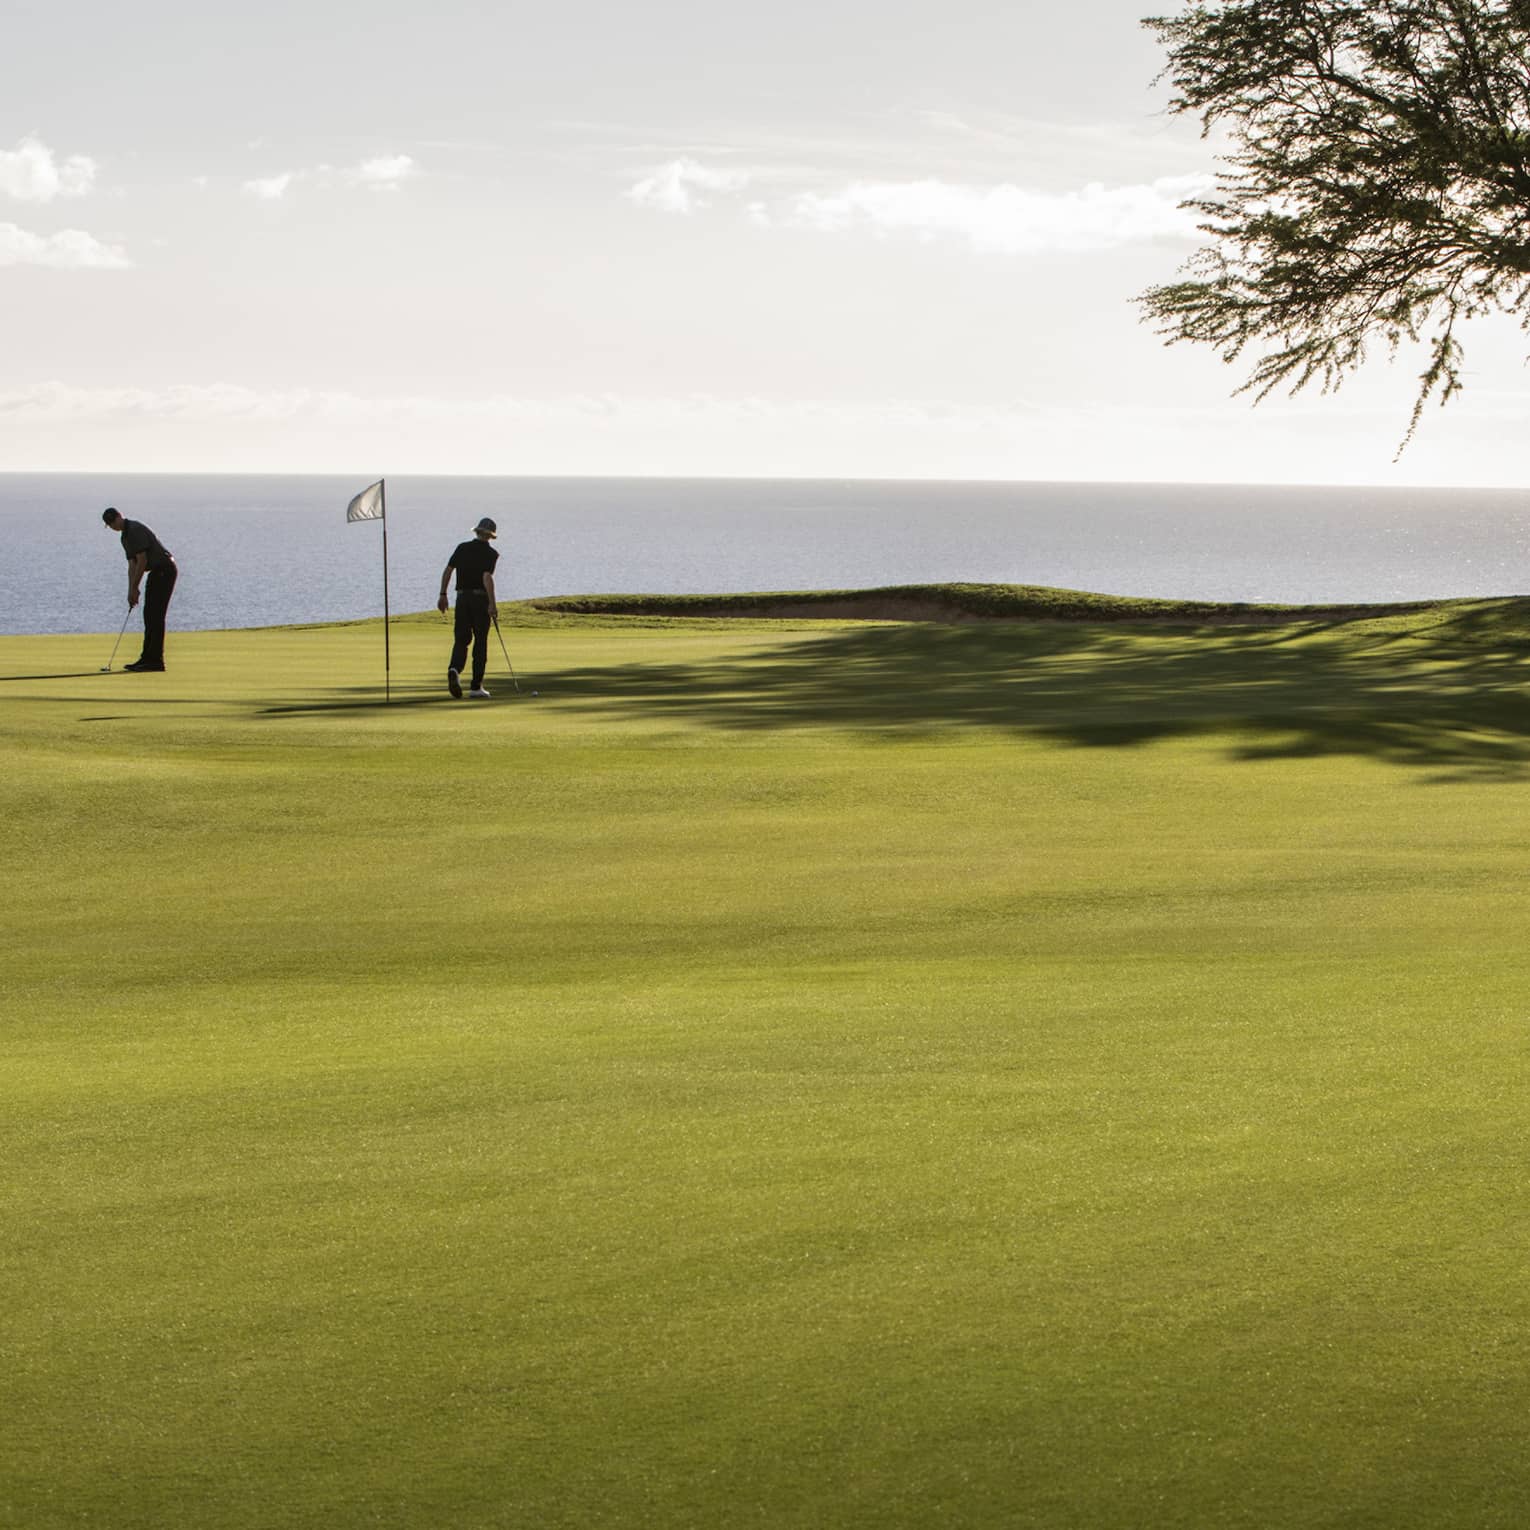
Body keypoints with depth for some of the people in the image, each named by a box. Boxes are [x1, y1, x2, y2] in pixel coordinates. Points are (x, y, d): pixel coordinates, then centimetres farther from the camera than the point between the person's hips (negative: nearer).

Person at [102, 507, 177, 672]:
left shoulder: (136, 530, -16)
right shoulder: (125, 537, 16)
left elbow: (142, 561, -19)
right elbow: (132, 565, 16)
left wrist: (134, 588, -14)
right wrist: (131, 591, 7)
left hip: (165, 570, -10)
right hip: (156, 572, 10)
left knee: (156, 616, -10)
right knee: (149, 615, 10)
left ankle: (156, 660, -10)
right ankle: (148, 658, 13)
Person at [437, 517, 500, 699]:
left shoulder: (462, 548, 7)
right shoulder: (490, 553, -6)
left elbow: (447, 571, 4)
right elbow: (487, 577, -19)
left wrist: (443, 595, 11)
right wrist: (492, 604, -21)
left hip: (462, 598, 3)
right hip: (480, 599, -3)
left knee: (461, 639, 5)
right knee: (480, 643, 5)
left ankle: (454, 670, -25)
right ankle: (476, 687, 5)